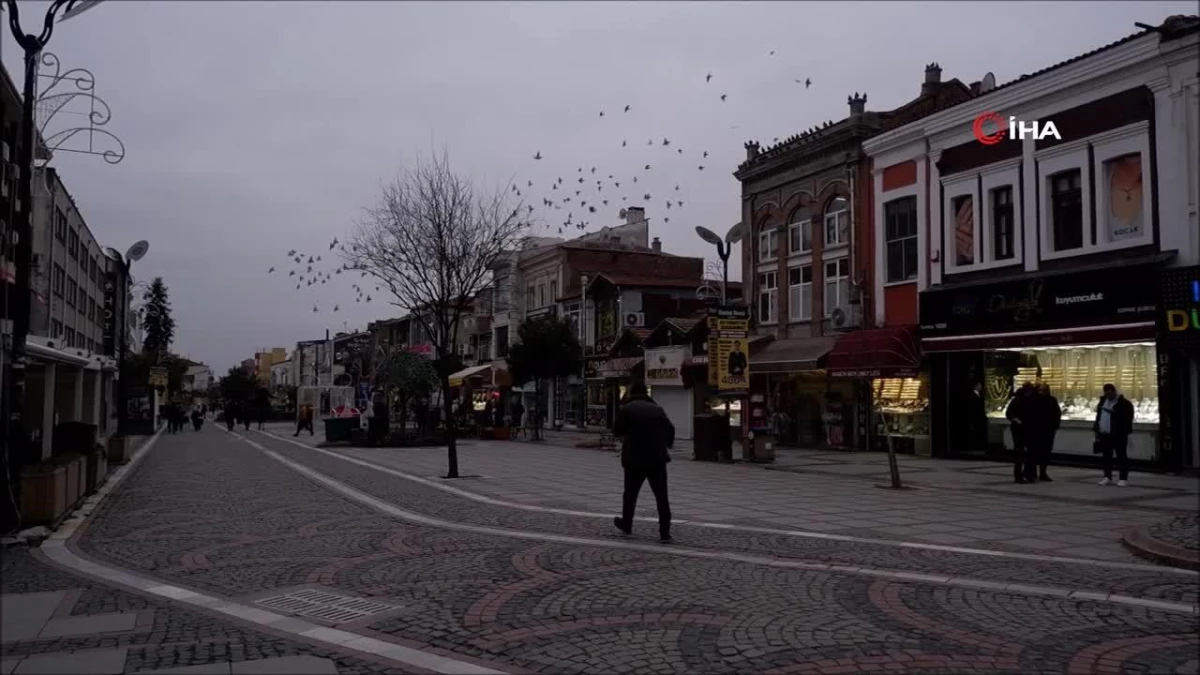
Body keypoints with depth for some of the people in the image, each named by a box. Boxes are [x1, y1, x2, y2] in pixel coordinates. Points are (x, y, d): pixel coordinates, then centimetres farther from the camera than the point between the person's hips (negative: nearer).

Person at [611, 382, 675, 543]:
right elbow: (670, 430, 9)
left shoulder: (626, 409, -3)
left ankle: (626, 523, 31)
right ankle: (664, 532, -1)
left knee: (630, 493, 17)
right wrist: (666, 444, 26)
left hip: (634, 459, -1)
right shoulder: (657, 409, 6)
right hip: (657, 459, 2)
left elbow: (616, 431, 1)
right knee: (661, 496, 3)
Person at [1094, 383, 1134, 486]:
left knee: (1121, 456, 0)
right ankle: (1107, 477, 17)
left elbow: (1128, 419, -11)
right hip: (1104, 434, 6)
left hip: (1118, 435, -6)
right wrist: (1096, 430, 14)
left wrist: (1126, 432, -14)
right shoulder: (1103, 401, 13)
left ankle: (1123, 478, 3)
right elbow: (1098, 416, 18)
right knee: (1106, 456, 10)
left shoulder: (1124, 403, -9)